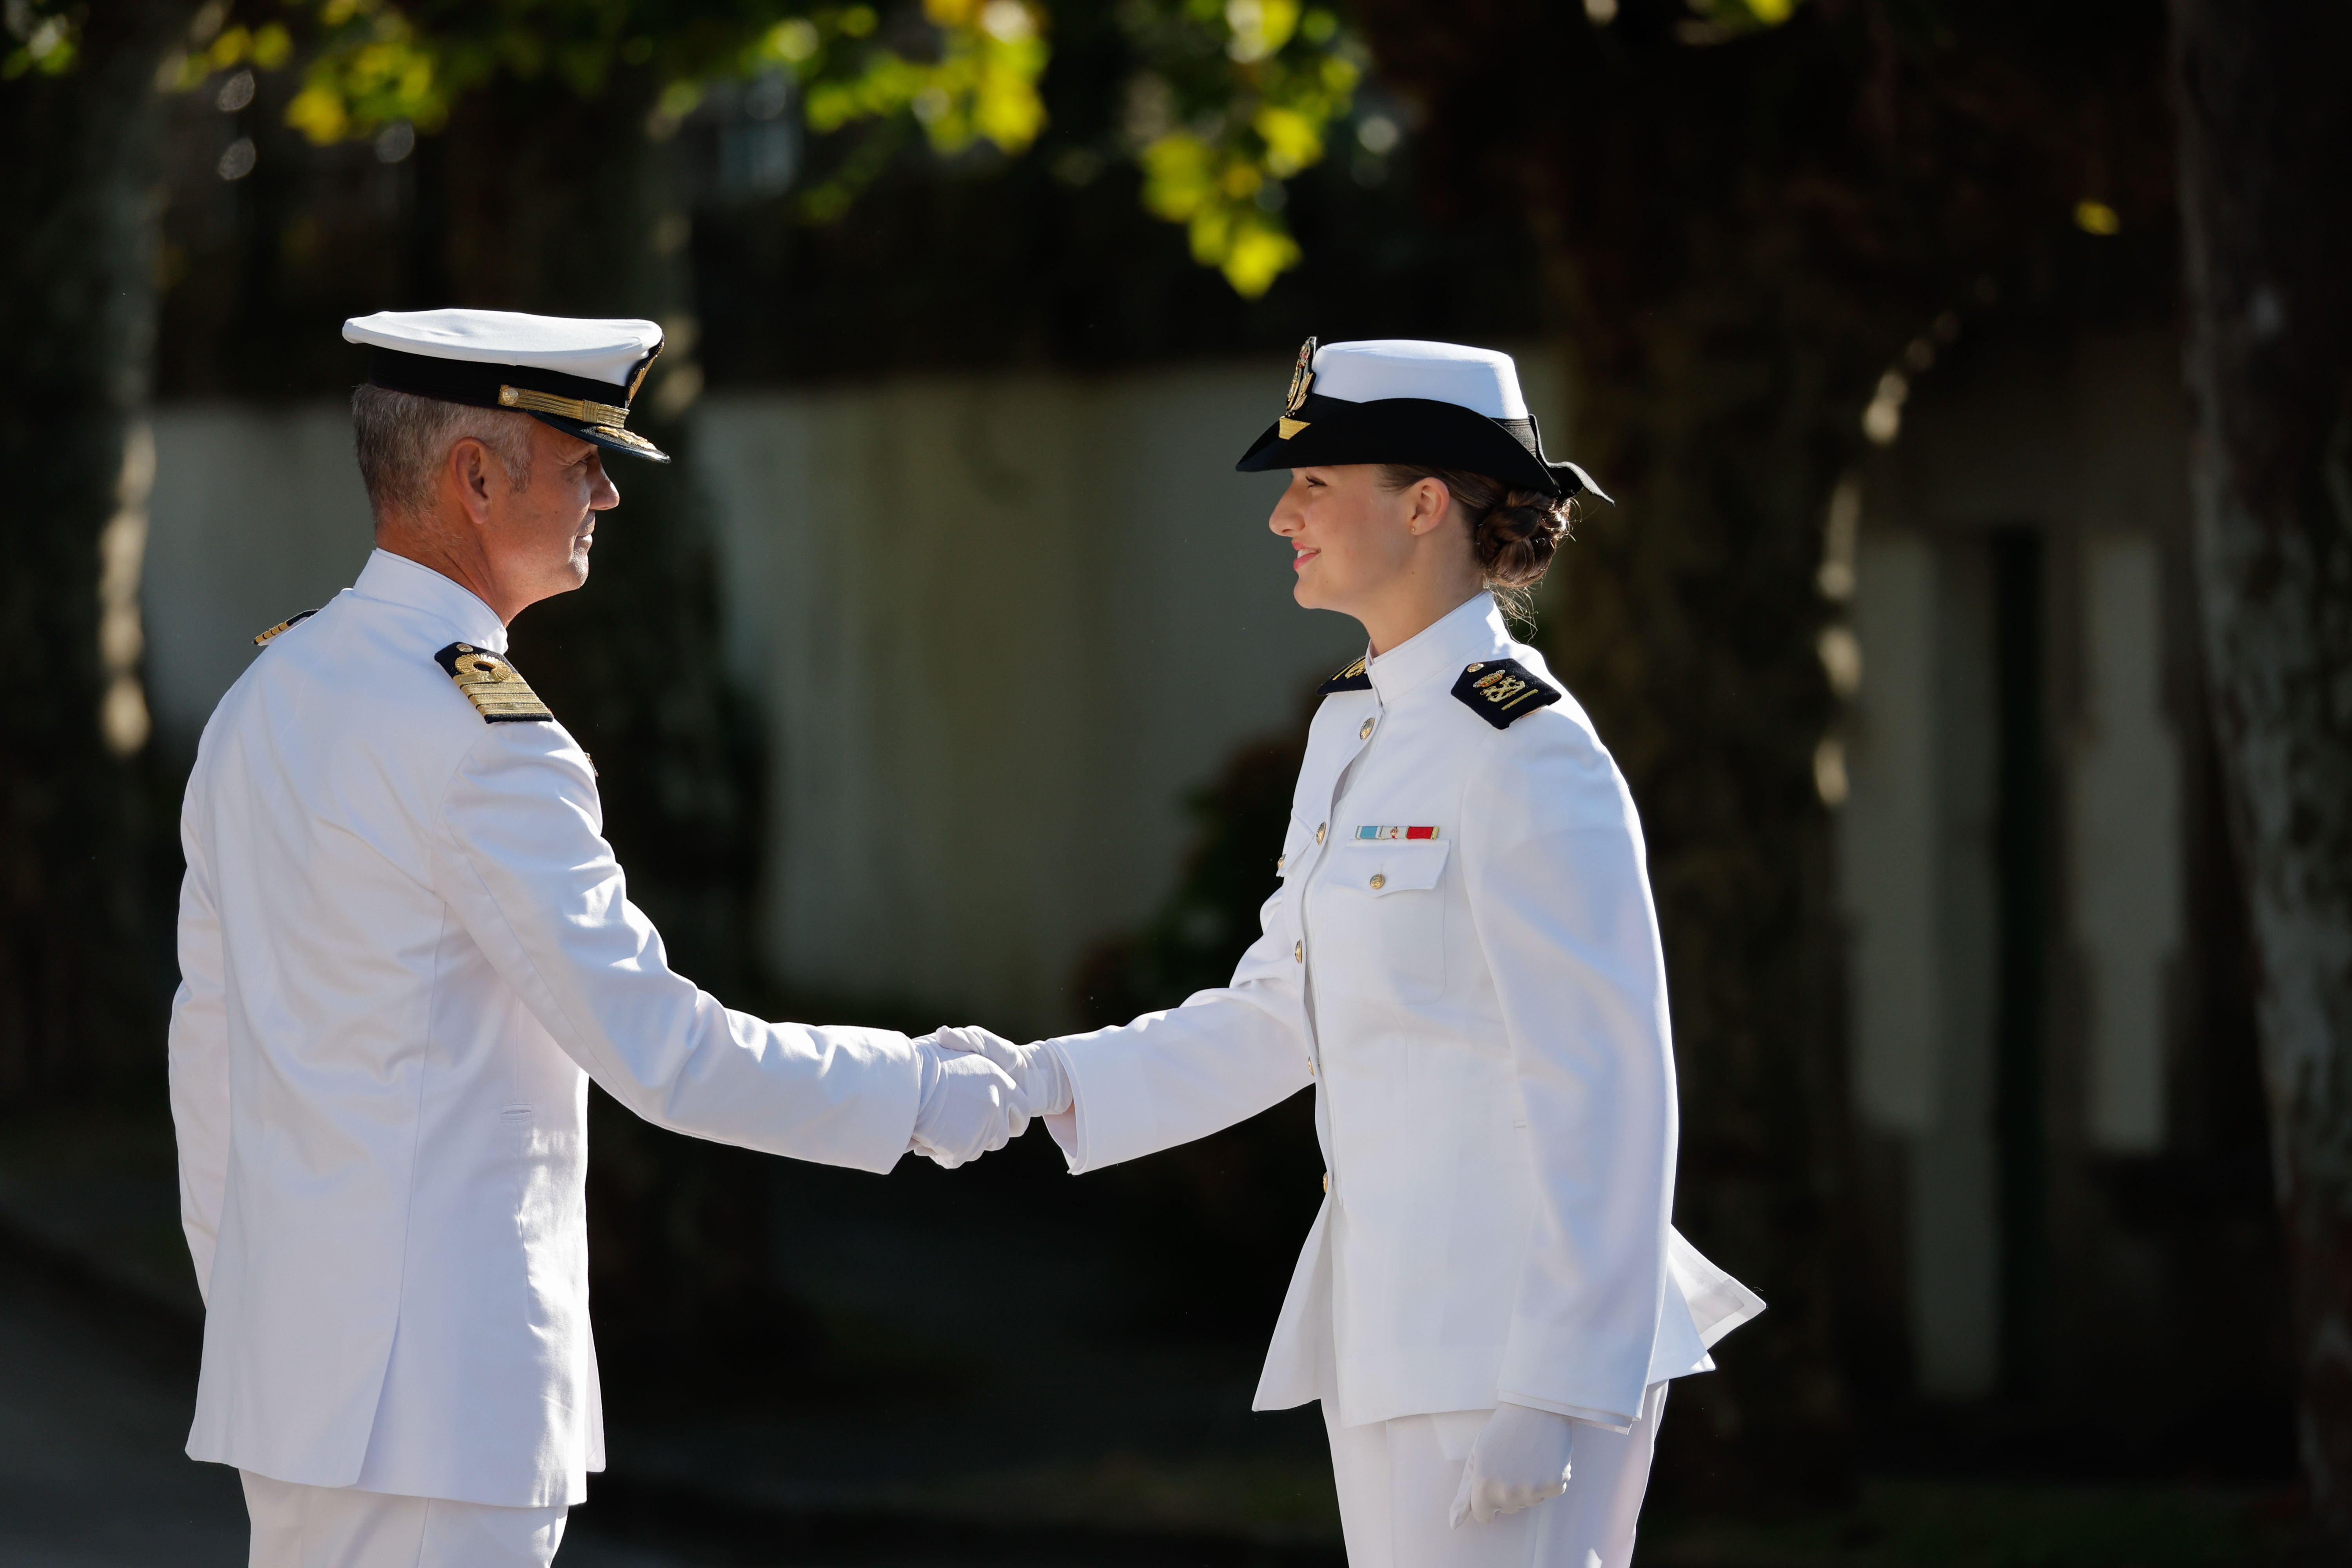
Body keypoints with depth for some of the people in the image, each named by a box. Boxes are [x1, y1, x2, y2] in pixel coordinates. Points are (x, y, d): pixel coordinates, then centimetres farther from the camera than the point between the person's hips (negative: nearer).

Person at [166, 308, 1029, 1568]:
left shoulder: (264, 697, 12)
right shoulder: (476, 733, -17)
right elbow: (653, 1049, -18)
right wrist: (924, 1095, -9)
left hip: (293, 1352, 10)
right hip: (429, 1391, -9)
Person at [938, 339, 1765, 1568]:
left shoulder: (1528, 754, -15)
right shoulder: (1356, 727, 13)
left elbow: (1609, 1089, -18)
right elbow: (1281, 1017, 19)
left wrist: (1553, 1395, -21)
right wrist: (1046, 1084, 8)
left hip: (1512, 1335, -9)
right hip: (1389, 1327, 9)